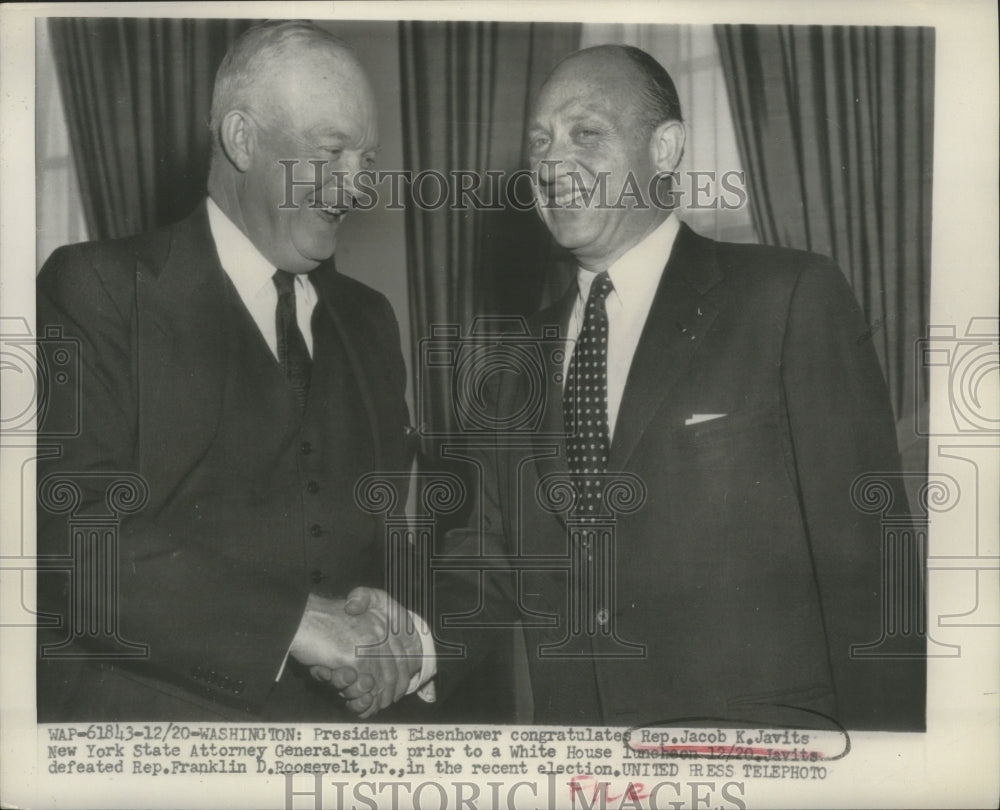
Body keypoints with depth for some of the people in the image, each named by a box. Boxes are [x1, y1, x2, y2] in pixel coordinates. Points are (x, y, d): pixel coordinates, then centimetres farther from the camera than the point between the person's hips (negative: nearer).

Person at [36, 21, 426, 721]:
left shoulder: (367, 318, 12)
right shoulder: (97, 288, -6)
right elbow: (69, 527, -17)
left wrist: (395, 625, -3)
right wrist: (290, 619, -20)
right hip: (139, 705, -5)